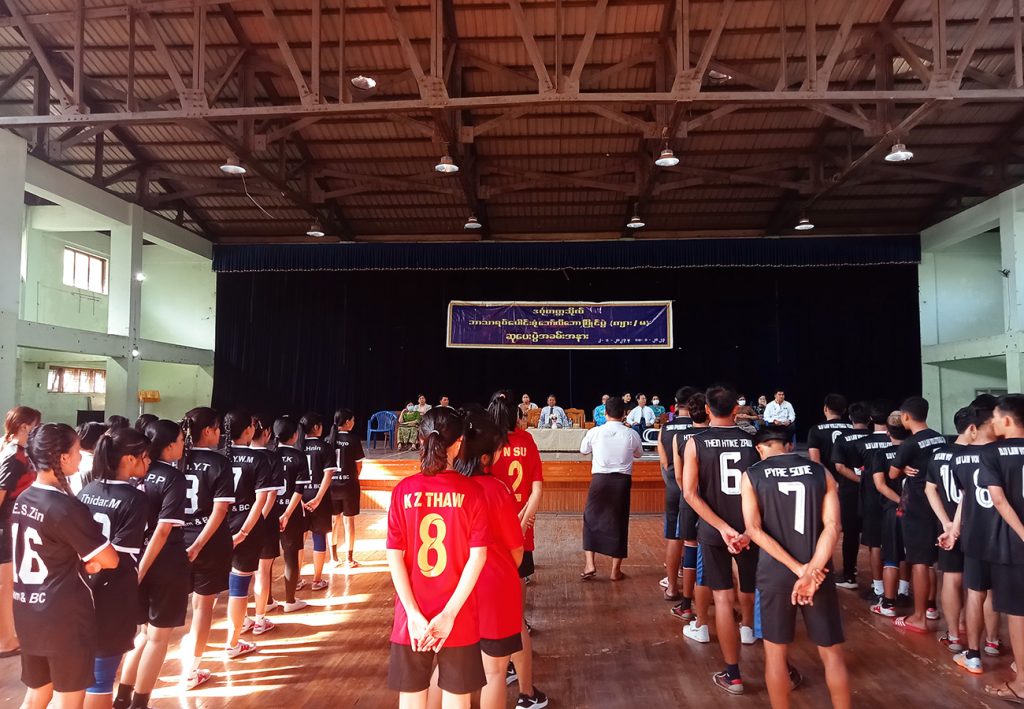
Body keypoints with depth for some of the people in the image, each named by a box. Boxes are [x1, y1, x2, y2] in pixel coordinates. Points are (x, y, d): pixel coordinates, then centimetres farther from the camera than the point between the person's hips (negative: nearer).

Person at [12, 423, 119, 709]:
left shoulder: (23, 500, 3)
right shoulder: (67, 507, -21)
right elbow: (111, 560, -15)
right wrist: (89, 557, 5)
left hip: (28, 615, 8)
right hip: (66, 619, -8)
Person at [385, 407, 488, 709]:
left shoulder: (403, 491, -7)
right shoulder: (471, 491, -9)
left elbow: (394, 557, -9)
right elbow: (478, 556, -13)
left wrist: (414, 614, -8)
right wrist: (449, 614, -11)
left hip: (412, 616, 1)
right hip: (459, 618, -1)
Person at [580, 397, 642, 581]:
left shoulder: (594, 432, -5)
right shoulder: (631, 434, -3)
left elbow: (583, 451, 14)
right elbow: (639, 454, 17)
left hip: (600, 479, -1)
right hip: (622, 481, 1)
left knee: (591, 519, 12)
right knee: (619, 522, 10)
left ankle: (590, 564, 3)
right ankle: (615, 570, 16)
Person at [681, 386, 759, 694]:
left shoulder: (696, 443, -6)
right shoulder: (753, 441, -1)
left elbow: (690, 493, -13)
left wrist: (722, 527, -14)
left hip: (713, 530, -1)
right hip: (749, 527, 2)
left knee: (723, 599, 5)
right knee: (748, 589, 23)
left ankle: (732, 675, 9)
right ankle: (748, 629, 48)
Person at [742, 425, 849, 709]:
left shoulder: (752, 475, -2)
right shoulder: (820, 472, 2)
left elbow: (754, 529, -11)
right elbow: (832, 525, -8)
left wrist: (798, 568, -12)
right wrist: (812, 572, -14)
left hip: (775, 573, -1)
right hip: (819, 572, 1)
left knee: (775, 651, 13)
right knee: (832, 651, 14)